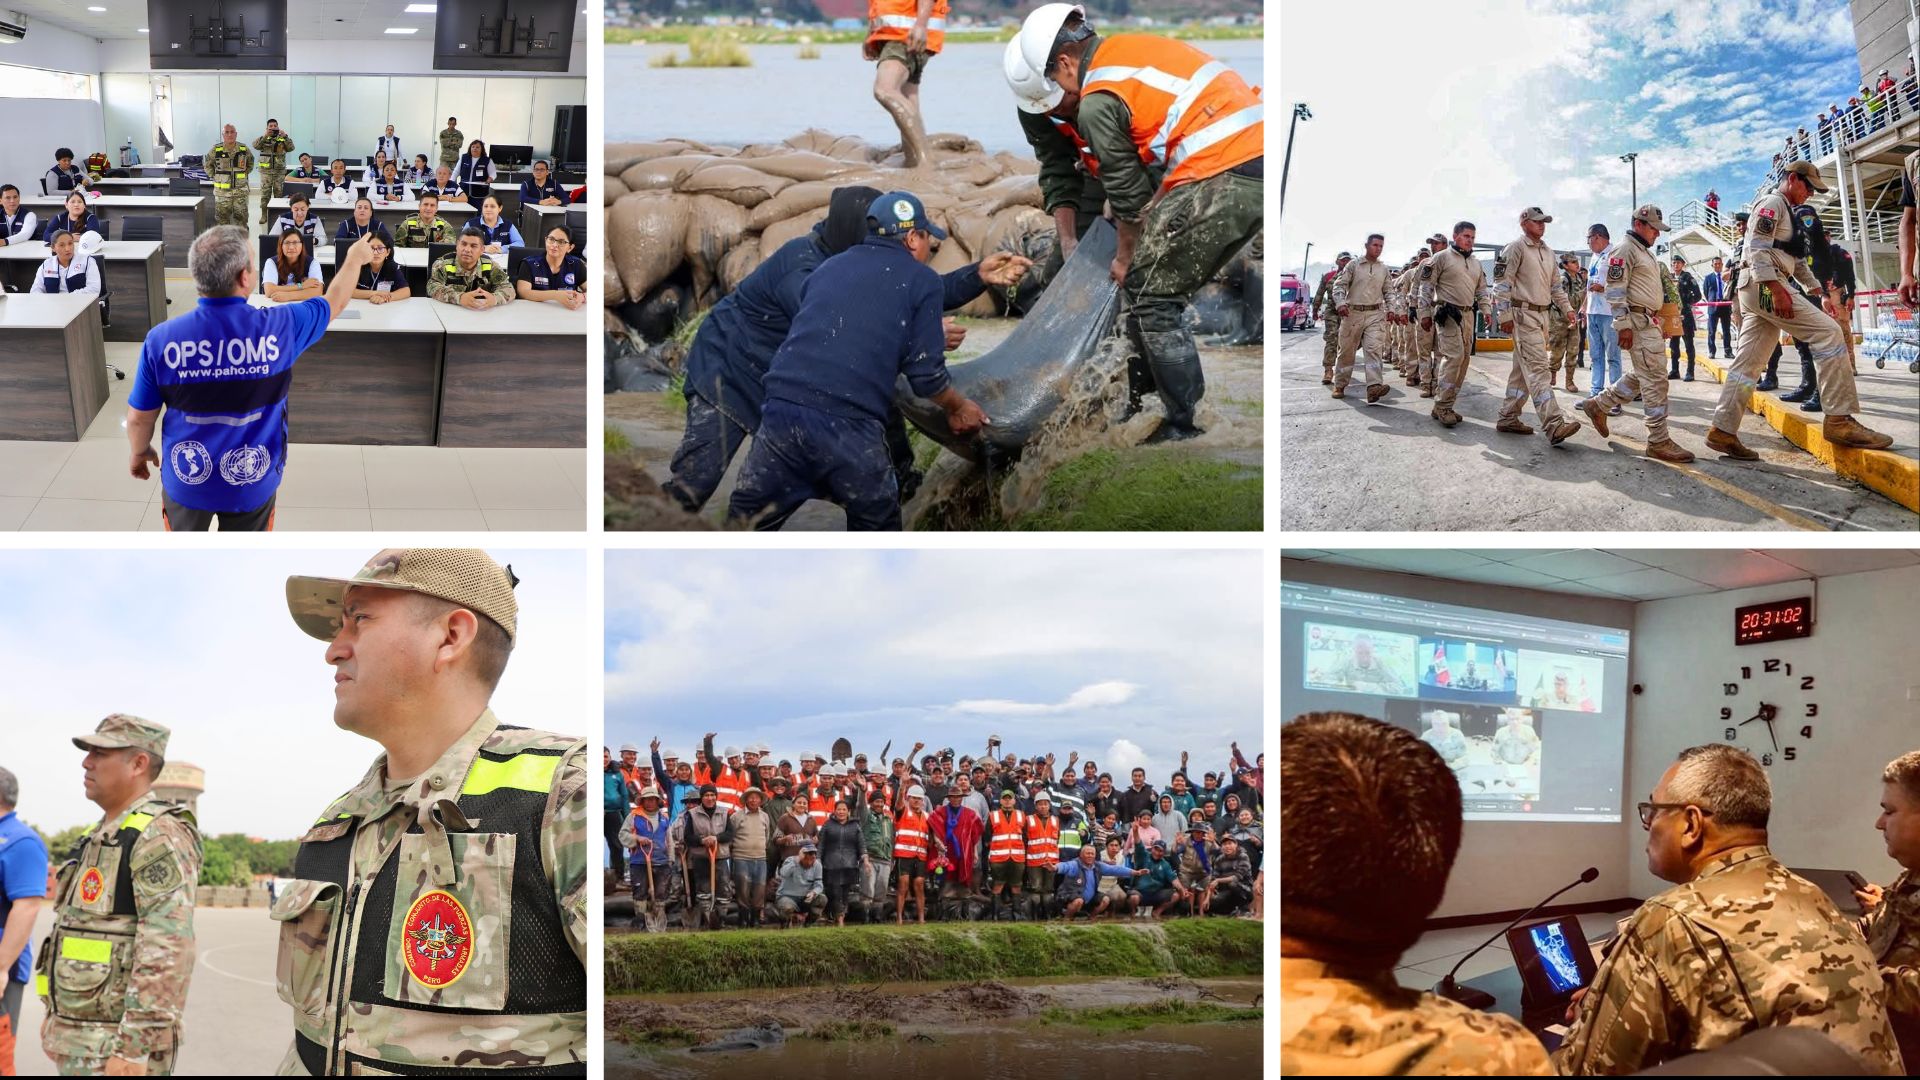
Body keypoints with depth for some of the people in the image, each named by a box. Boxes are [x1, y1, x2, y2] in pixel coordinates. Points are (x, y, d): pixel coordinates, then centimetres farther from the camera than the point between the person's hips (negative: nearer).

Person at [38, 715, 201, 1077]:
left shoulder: (159, 835, -14)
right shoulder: (102, 836, 17)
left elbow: (167, 950, -23)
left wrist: (133, 1048, -27)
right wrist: (57, 1020, 22)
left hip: (118, 1046, -10)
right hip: (76, 1041, 10)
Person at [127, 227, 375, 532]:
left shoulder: (161, 339, -20)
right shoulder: (277, 327, -20)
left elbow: (139, 417, -8)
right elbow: (335, 302, 1)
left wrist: (140, 453, 14)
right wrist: (355, 258, 21)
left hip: (187, 479, 0)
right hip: (252, 482, 0)